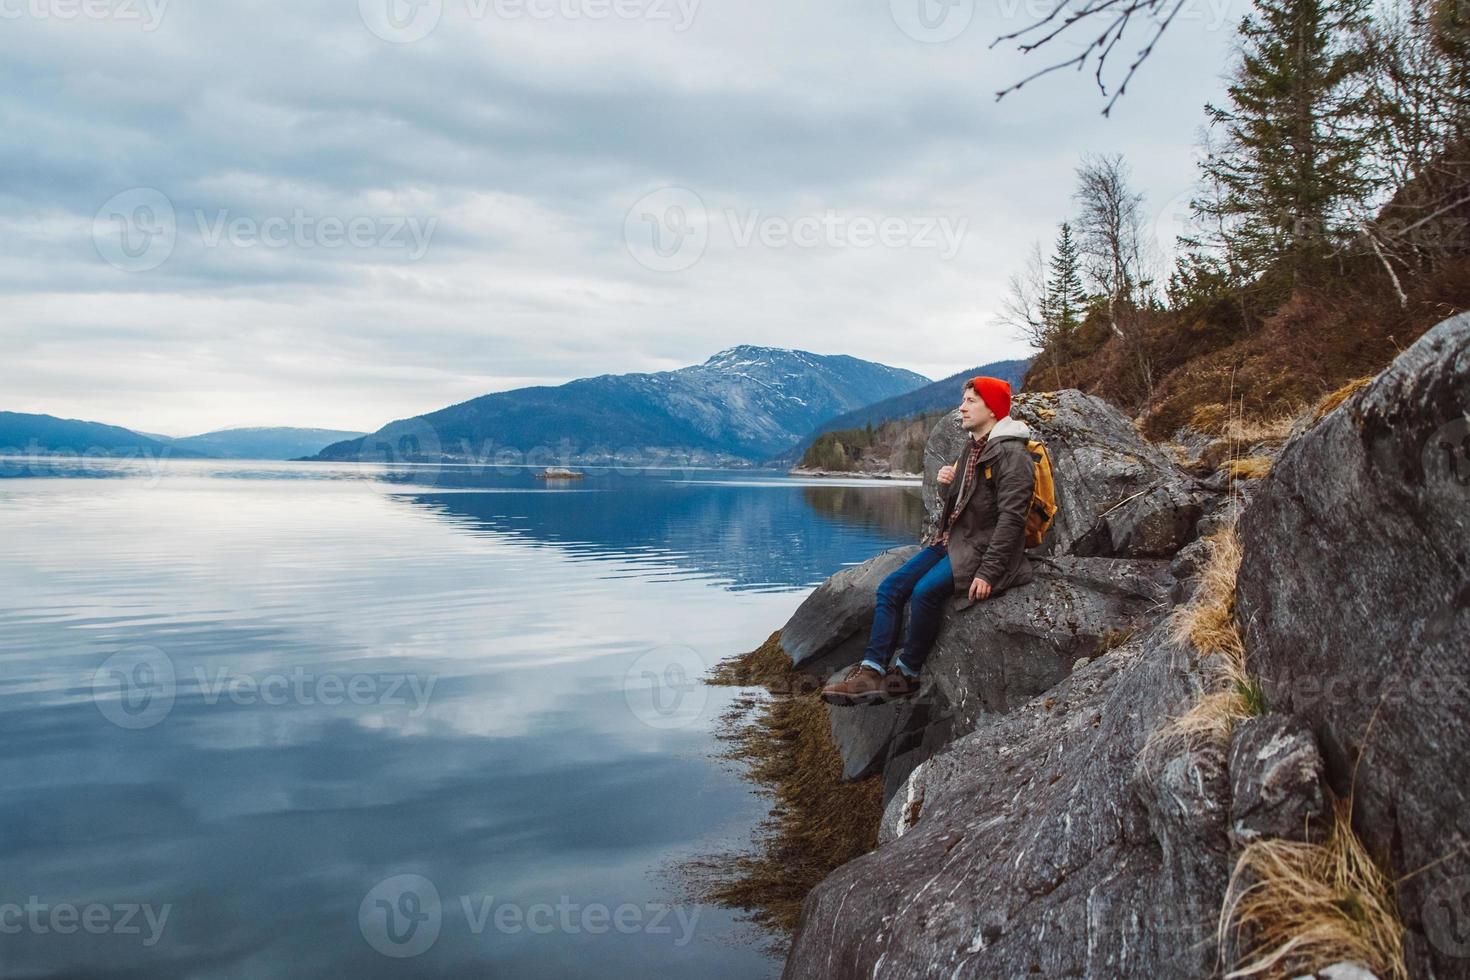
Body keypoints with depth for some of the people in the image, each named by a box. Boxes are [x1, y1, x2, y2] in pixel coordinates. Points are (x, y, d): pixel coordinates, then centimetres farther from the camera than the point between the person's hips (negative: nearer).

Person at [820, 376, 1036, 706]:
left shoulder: (1010, 454, -13)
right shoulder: (973, 447, 17)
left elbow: (1011, 519, -20)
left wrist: (988, 572, -25)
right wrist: (946, 486, 0)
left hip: (982, 548, -9)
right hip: (951, 540, 9)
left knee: (926, 591, -28)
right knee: (890, 588, -5)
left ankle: (907, 673, -11)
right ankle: (870, 672, -12)